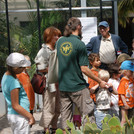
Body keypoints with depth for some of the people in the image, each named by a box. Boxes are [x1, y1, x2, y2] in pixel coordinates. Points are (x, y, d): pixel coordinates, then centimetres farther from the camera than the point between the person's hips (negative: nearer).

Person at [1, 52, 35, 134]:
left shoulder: (6, 76, 4)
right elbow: (15, 106, -21)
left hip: (11, 114, 9)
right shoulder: (14, 83, -24)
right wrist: (30, 116, -15)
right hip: (20, 116, -9)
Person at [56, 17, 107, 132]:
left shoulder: (59, 42, 6)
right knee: (88, 113, 2)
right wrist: (100, 81, -6)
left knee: (65, 114, 12)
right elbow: (84, 68, -14)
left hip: (62, 85, 6)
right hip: (77, 86, -6)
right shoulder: (80, 44, -13)